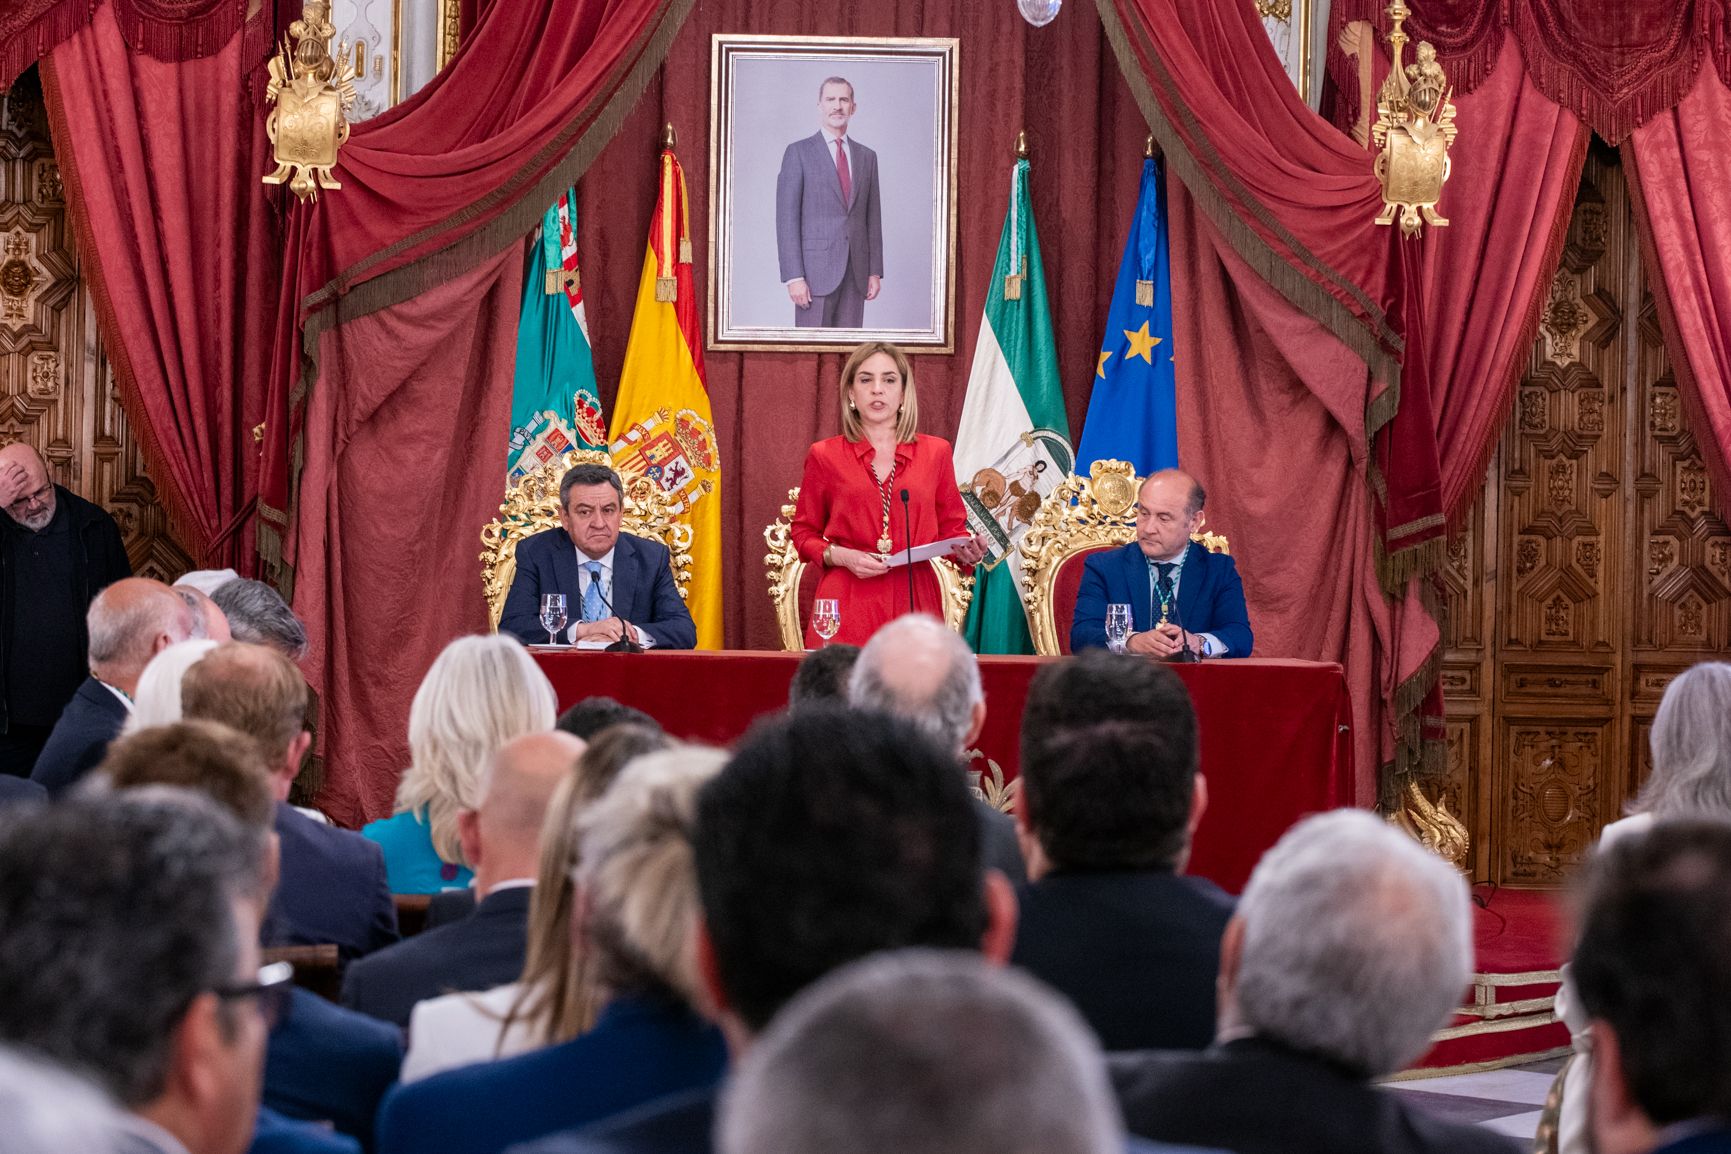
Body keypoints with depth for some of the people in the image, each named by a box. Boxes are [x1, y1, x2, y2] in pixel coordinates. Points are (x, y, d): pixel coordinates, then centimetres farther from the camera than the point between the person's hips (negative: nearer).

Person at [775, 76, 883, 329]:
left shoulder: (866, 156, 14)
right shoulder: (799, 153, 0)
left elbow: (873, 217, 16)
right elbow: (786, 219, -5)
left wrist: (875, 271, 8)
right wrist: (794, 277, -13)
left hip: (856, 272, 4)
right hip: (816, 270, -4)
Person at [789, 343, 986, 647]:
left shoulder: (935, 452, 10)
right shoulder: (825, 456, 7)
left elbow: (951, 527, 15)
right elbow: (804, 533, 12)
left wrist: (965, 551, -7)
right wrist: (841, 557, -6)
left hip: (913, 601, 1)